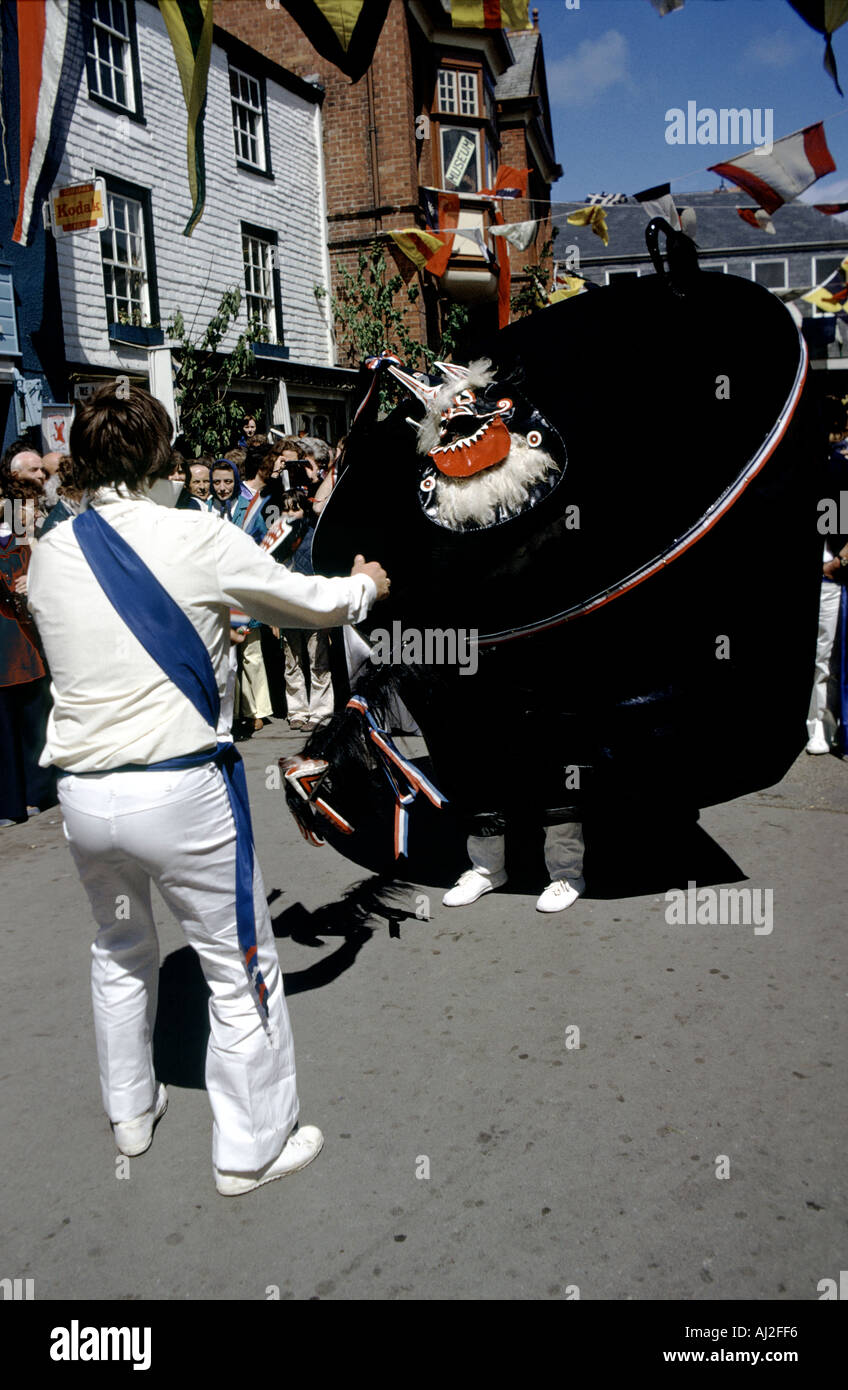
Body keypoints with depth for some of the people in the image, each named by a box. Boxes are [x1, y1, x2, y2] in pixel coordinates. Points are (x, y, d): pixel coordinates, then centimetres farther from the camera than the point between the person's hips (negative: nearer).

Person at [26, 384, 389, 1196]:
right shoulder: (198, 539, -10)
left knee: (119, 953, 28)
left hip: (83, 793, 6)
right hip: (180, 789, -5)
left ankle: (131, 1113, 44)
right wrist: (364, 585, 24)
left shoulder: (49, 555, 3)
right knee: (240, 972, 11)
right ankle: (251, 1149, 26)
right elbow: (311, 603, 2)